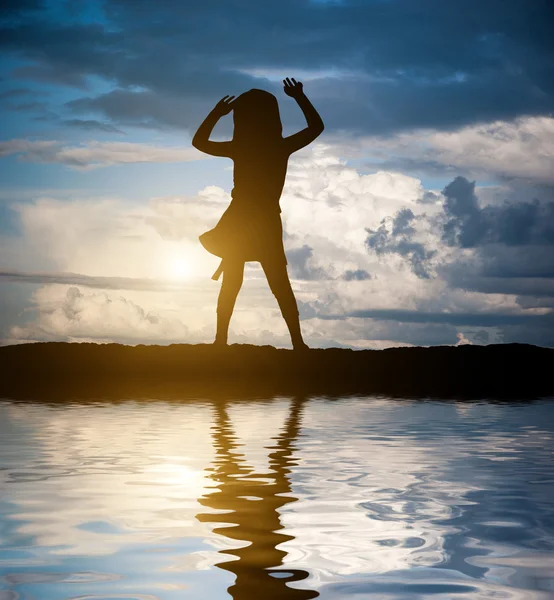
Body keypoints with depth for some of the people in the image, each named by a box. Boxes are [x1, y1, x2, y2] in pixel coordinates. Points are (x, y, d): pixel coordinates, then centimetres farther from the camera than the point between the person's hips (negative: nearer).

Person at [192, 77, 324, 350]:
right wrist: (300, 97, 13)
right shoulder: (282, 147, -5)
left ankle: (221, 339, 6)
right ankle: (297, 341, -2)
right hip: (267, 221, 0)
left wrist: (216, 113, 13)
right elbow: (316, 126, 10)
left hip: (239, 220, 0)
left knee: (231, 282, 9)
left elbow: (199, 141, 10)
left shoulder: (238, 148, -6)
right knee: (280, 283, 5)